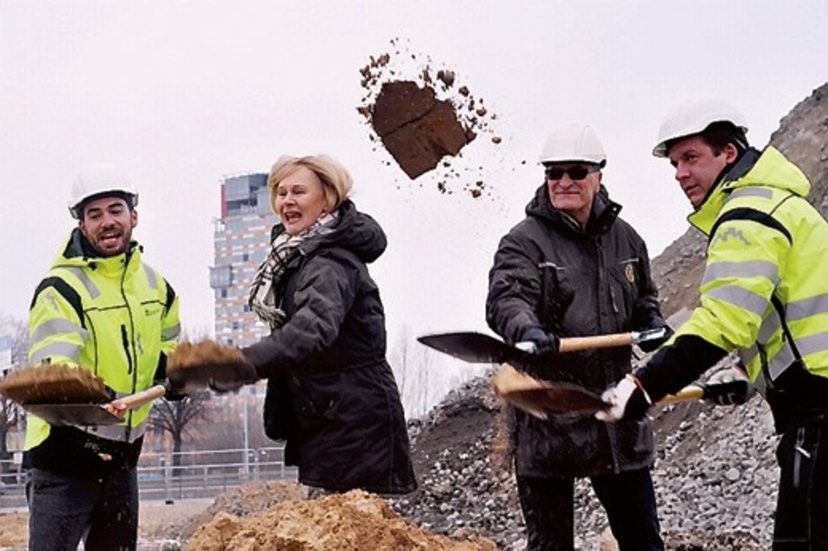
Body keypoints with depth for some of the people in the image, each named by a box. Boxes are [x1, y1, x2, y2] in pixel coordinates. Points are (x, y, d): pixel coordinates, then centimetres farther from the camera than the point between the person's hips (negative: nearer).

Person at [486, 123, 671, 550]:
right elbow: (505, 299, -23)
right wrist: (526, 329, -45)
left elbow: (643, 299, 25)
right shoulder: (524, 241, -5)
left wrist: (651, 323, 2)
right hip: (547, 415, -4)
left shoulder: (624, 238, 10)